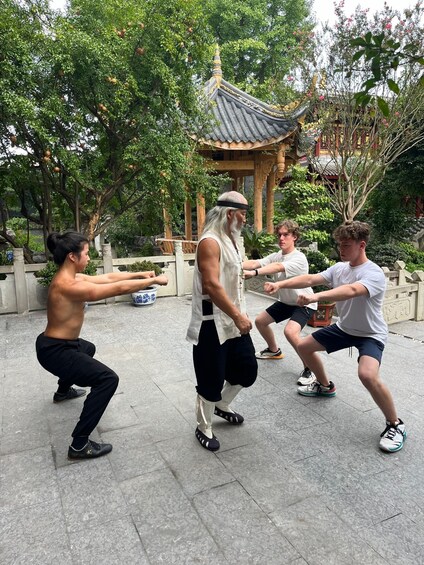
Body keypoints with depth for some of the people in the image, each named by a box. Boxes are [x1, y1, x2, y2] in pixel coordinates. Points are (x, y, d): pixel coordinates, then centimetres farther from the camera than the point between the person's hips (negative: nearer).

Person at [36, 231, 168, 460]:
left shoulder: (70, 277, 1)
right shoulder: (70, 286, -29)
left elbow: (107, 277, 7)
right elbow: (119, 288, -28)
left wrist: (139, 274, 2)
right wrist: (154, 280, -18)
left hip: (58, 344, 11)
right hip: (54, 351, -11)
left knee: (87, 349, 39)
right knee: (108, 379, -18)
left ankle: (63, 391, 61)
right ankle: (79, 445, -11)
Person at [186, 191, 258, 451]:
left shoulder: (232, 240, 12)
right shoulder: (210, 242, -18)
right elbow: (211, 285, -27)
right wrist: (239, 316, -25)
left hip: (234, 320, 9)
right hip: (213, 324, -9)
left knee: (248, 369, 16)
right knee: (212, 379, 3)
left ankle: (222, 406, 42)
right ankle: (204, 428, 26)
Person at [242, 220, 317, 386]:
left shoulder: (299, 258, -26)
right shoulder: (276, 255, -4)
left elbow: (277, 267, -44)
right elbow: (254, 263, -20)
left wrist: (254, 273, -59)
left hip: (304, 303, -8)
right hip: (285, 301, 8)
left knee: (290, 331, -30)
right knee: (260, 321, 12)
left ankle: (310, 368, -8)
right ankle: (274, 350, 38)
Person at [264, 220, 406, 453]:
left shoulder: (374, 274, -27)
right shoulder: (339, 268, -5)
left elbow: (351, 291, -47)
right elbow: (310, 279, -15)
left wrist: (317, 296, -62)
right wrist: (280, 284, -29)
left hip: (370, 334, -8)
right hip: (343, 328, 8)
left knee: (367, 375, -33)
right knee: (304, 346, 12)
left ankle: (395, 425, -7)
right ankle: (325, 386, 36)